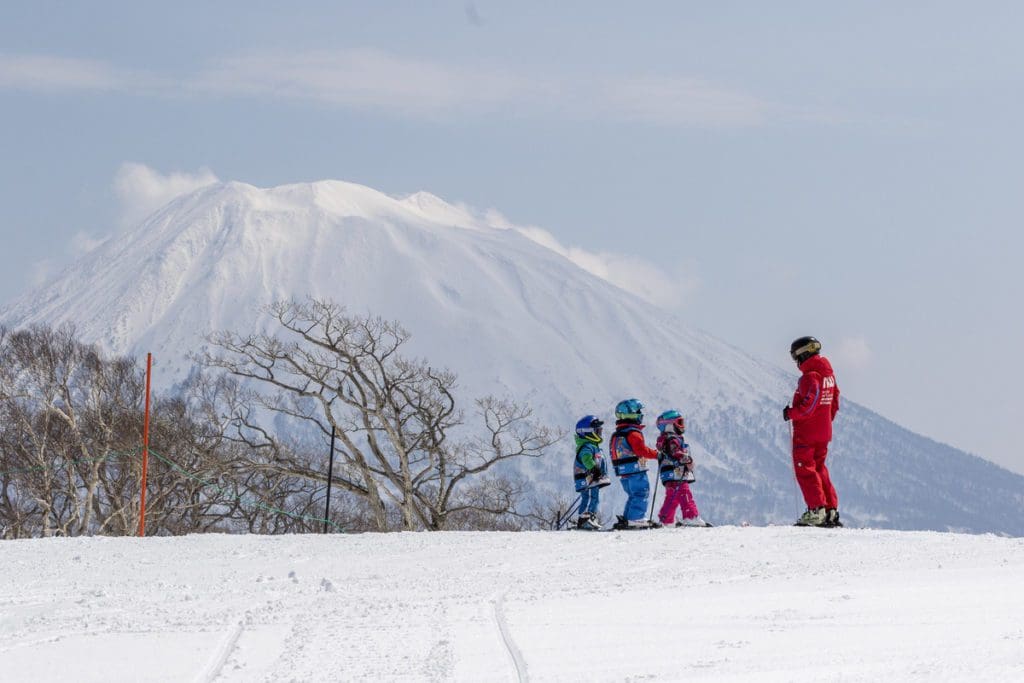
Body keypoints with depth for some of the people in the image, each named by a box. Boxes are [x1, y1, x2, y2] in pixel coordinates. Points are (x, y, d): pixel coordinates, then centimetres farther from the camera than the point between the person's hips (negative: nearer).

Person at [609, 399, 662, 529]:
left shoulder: (616, 435, 16)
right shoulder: (633, 433, -14)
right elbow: (642, 450, -22)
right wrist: (657, 454, -13)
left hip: (623, 473, 9)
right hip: (635, 470, -9)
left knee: (634, 495, 17)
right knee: (641, 494, -7)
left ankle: (626, 519, 13)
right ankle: (636, 519, -15)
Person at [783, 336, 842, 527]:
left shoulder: (810, 377, -19)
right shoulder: (828, 373, 9)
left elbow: (808, 407, -25)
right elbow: (834, 403, 16)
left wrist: (790, 413, -11)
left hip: (806, 433, -9)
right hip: (824, 432, 9)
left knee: (804, 469, -1)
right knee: (819, 468, 15)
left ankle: (816, 510, -6)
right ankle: (831, 510, 12)